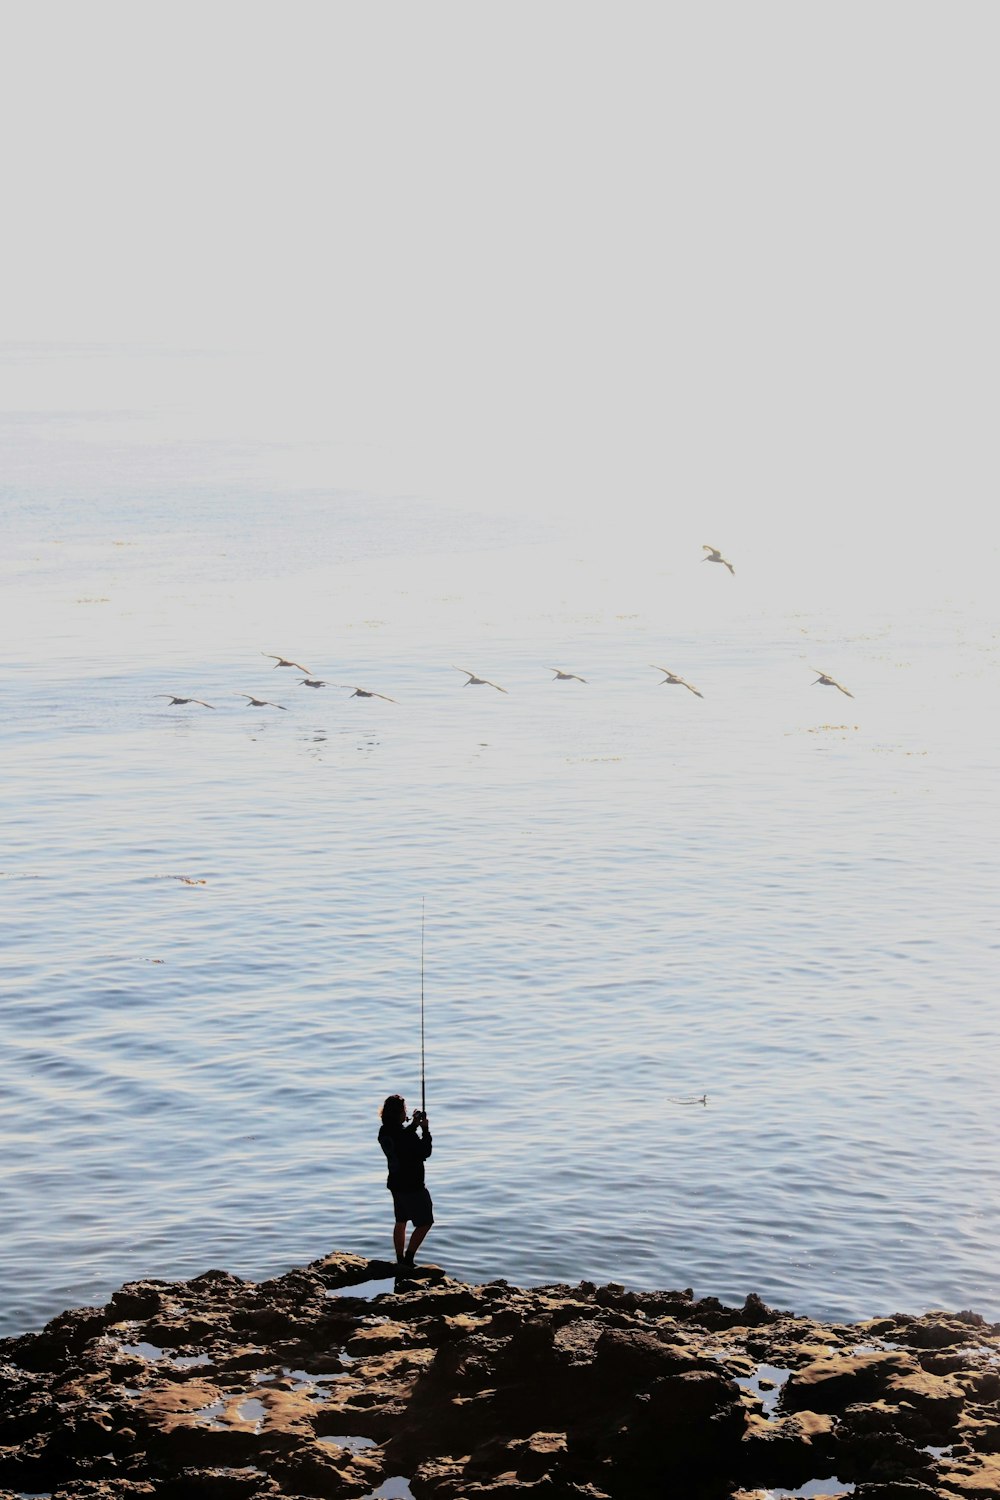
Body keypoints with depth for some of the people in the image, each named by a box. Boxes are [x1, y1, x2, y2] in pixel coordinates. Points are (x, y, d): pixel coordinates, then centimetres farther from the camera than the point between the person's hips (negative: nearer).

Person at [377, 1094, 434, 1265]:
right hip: (412, 1186, -8)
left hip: (396, 1184, 8)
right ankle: (408, 1260, -1)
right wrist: (425, 1130, -8)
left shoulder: (384, 1133, -1)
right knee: (425, 1223, 3)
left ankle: (401, 1261, 24)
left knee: (401, 1222, 19)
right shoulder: (403, 1135, -25)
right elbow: (425, 1152, -15)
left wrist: (414, 1125, 13)